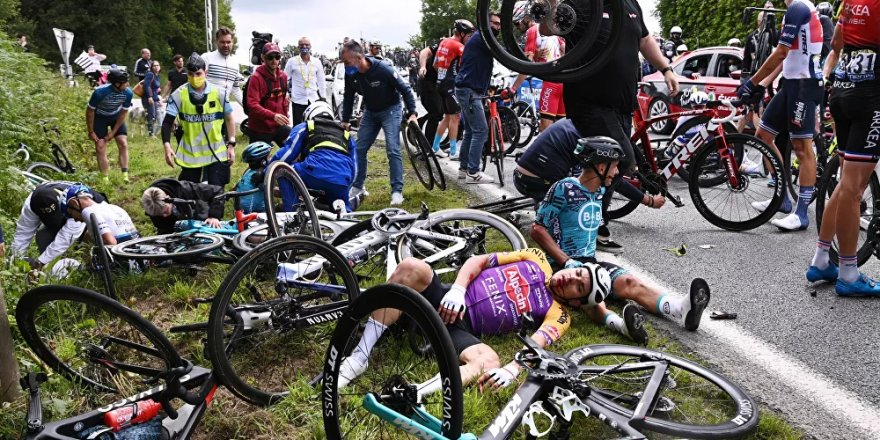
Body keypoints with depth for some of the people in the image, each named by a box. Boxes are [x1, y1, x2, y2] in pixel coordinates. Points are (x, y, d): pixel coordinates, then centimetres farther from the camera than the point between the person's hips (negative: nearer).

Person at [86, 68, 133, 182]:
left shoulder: (128, 93, -26)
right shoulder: (100, 92, -34)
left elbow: (123, 113, -11)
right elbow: (90, 111, -19)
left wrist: (113, 132, -10)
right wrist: (91, 132, -13)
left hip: (116, 117, 2)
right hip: (100, 117, -2)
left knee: (123, 144, -9)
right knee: (100, 147, -7)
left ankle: (125, 176, -8)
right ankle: (105, 179, -2)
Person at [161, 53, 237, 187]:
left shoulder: (219, 93, -5)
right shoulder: (179, 95, -7)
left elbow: (229, 119, 6)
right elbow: (167, 122, -6)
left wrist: (231, 145, 3)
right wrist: (167, 146, -20)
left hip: (216, 154, 0)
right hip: (190, 154, 0)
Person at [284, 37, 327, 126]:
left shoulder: (317, 62, 6)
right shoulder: (292, 61, -1)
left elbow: (321, 81, 12)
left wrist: (323, 97, 10)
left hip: (314, 99, 2)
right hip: (298, 100, -2)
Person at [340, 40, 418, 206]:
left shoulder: (383, 69, -28)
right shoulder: (351, 74, -13)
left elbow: (405, 89, -18)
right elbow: (348, 97, 4)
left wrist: (412, 113, -22)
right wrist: (345, 120, 5)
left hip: (390, 110, -5)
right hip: (370, 112, 5)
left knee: (393, 150, -14)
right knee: (359, 149, 3)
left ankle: (397, 191, -8)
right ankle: (357, 187, 17)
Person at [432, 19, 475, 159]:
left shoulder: (443, 42, 13)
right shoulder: (458, 46, -13)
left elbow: (435, 65, 20)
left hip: (441, 83, 9)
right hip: (451, 85, -9)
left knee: (447, 117, 16)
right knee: (455, 117, -3)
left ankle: (435, 147, 19)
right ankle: (454, 152, -1)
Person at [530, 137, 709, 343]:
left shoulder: (600, 191, 12)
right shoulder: (565, 189, -11)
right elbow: (538, 229, -14)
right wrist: (567, 262, -19)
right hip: (561, 265, -6)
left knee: (629, 282, -22)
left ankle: (681, 309, -44)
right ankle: (619, 323, -64)